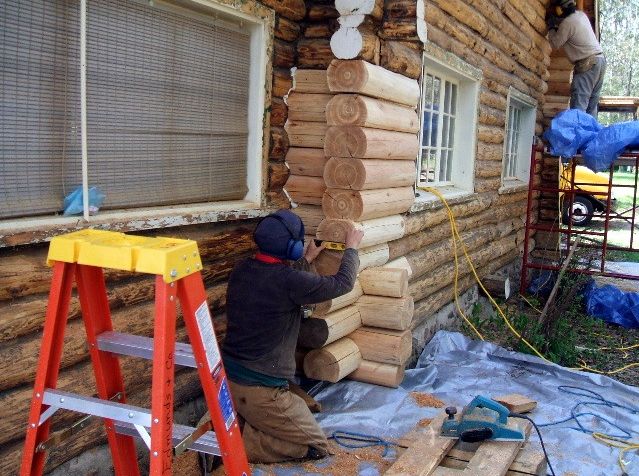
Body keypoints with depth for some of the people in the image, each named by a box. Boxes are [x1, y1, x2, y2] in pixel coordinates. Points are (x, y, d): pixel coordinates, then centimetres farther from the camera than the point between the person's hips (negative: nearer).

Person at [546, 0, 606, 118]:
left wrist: (551, 27, 8)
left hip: (588, 64, -9)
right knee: (592, 104, 7)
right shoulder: (581, 14, 12)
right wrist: (556, 24, 22)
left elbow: (555, 44, -3)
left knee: (578, 104, -15)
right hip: (599, 60, 9)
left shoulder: (567, 23, -13)